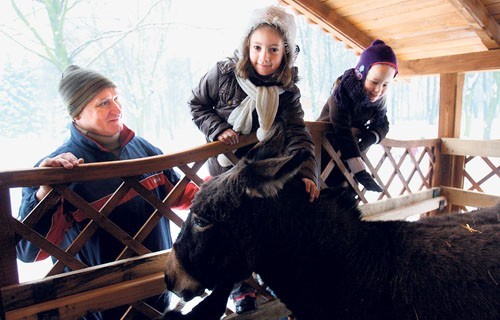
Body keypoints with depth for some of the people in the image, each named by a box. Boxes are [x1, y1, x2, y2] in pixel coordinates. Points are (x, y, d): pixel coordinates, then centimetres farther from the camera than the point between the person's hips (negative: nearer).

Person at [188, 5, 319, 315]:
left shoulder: (287, 90, -16)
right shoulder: (223, 73, -19)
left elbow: (298, 134, -26)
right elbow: (197, 104, -5)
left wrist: (306, 173, -42)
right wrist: (218, 128, -23)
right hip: (225, 167, -1)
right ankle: (239, 284, 30)